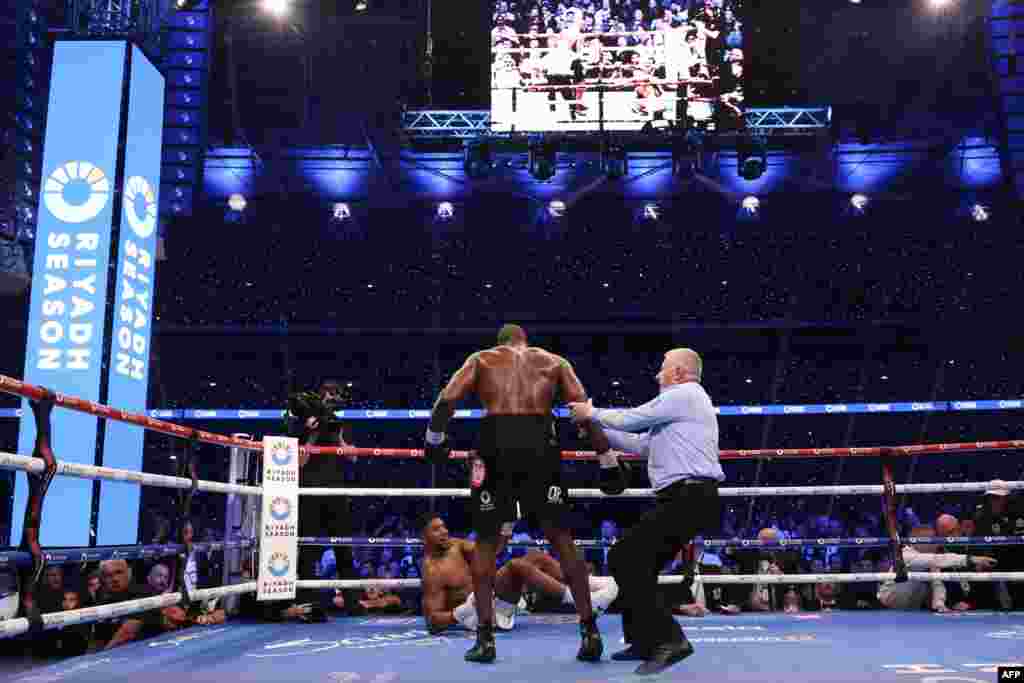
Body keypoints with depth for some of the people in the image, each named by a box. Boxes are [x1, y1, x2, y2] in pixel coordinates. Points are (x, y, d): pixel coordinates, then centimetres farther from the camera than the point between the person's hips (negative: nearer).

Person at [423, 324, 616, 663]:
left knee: (486, 541, 13)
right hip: (538, 445, 1)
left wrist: (434, 440, 15)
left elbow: (447, 399, 5)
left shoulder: (482, 358, 20)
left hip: (496, 445, 0)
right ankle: (589, 631, 7)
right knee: (562, 539, 10)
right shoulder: (554, 361, 21)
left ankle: (485, 638, 10)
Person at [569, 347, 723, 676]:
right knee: (638, 565, 16)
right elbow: (641, 445, 25)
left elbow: (631, 419, -7)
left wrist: (592, 413, 9)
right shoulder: (683, 403, 25)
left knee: (623, 559, -14)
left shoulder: (683, 395, -7)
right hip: (688, 500, 11)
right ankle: (646, 642, 23)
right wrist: (597, 428, 23)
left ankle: (669, 640, -17)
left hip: (687, 499, -11)